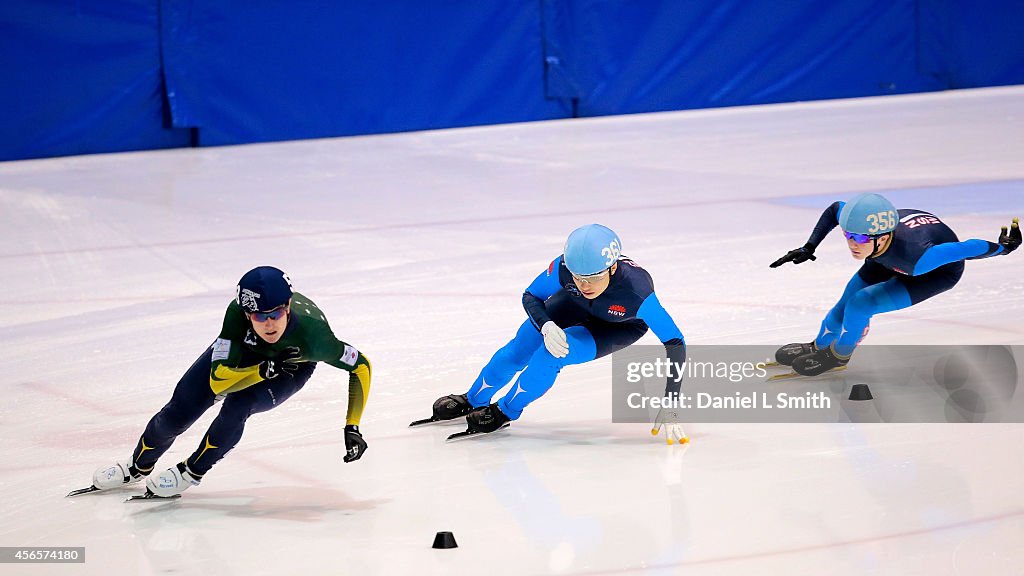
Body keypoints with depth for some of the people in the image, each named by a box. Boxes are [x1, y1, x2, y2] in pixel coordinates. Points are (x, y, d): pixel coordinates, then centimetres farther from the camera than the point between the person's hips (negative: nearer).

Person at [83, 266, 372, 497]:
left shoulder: (310, 332, -42)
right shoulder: (238, 313, -40)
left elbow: (361, 365, -28)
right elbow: (218, 380, -36)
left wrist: (352, 428, -30)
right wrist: (266, 370, -51)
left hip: (293, 363, -2)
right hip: (242, 350, 2)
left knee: (238, 405, -29)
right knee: (180, 410, -1)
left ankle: (191, 472, -4)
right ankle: (139, 466, 31)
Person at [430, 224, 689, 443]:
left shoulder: (636, 290, -45)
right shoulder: (564, 267, -37)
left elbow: (675, 342, -40)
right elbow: (531, 296, -17)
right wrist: (546, 326, -38)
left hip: (622, 327, -3)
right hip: (576, 306, 3)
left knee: (552, 354, -23)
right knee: (520, 349, 1)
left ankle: (505, 412, 3)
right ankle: (473, 400, 31)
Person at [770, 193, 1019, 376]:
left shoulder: (916, 258, -47)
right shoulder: (862, 225, -33)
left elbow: (967, 249, -34)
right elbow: (835, 208, -9)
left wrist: (1003, 247, -16)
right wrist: (809, 248, -11)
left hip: (940, 273, -5)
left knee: (859, 305, -17)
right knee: (846, 305, 8)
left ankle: (838, 355, 13)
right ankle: (818, 346, 39)